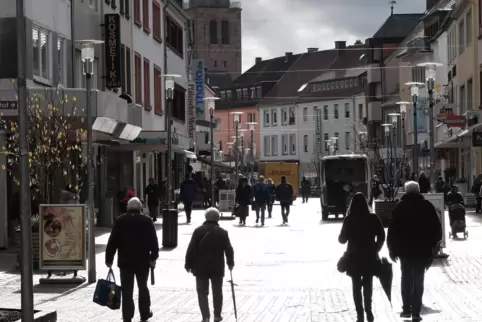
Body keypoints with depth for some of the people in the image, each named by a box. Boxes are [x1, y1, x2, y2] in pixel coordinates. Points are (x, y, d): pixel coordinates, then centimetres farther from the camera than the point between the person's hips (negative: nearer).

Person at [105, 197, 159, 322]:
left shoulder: (120, 221, -1)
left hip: (125, 261, 0)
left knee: (127, 290, 2)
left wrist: (109, 259, 4)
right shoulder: (147, 221, -3)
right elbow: (153, 241, -3)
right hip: (143, 260, 0)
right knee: (143, 287, 17)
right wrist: (153, 258, 4)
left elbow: (112, 242, -1)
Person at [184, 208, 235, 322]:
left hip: (201, 268, -1)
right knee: (217, 292, 15)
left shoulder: (198, 231, -6)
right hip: (217, 268, 1)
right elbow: (229, 249, 0)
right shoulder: (222, 232, -4)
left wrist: (188, 264, 2)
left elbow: (191, 249, -7)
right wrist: (230, 263, 15)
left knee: (202, 292, 5)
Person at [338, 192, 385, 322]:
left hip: (354, 258, -1)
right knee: (368, 285, 16)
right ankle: (368, 311, 14)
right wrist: (375, 250, 8)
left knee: (356, 286, 6)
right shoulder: (373, 218, -5)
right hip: (369, 257, 2)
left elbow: (342, 239, -5)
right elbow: (381, 237, -5)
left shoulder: (349, 219, -9)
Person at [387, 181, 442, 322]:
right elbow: (437, 227, 1)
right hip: (422, 249, 0)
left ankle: (407, 309, 10)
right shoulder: (427, 205, 0)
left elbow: (393, 229, -4)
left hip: (405, 249, 0)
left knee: (406, 279, 14)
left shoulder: (400, 206, -2)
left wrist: (392, 249, 3)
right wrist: (433, 244, 12)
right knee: (418, 280, 3)